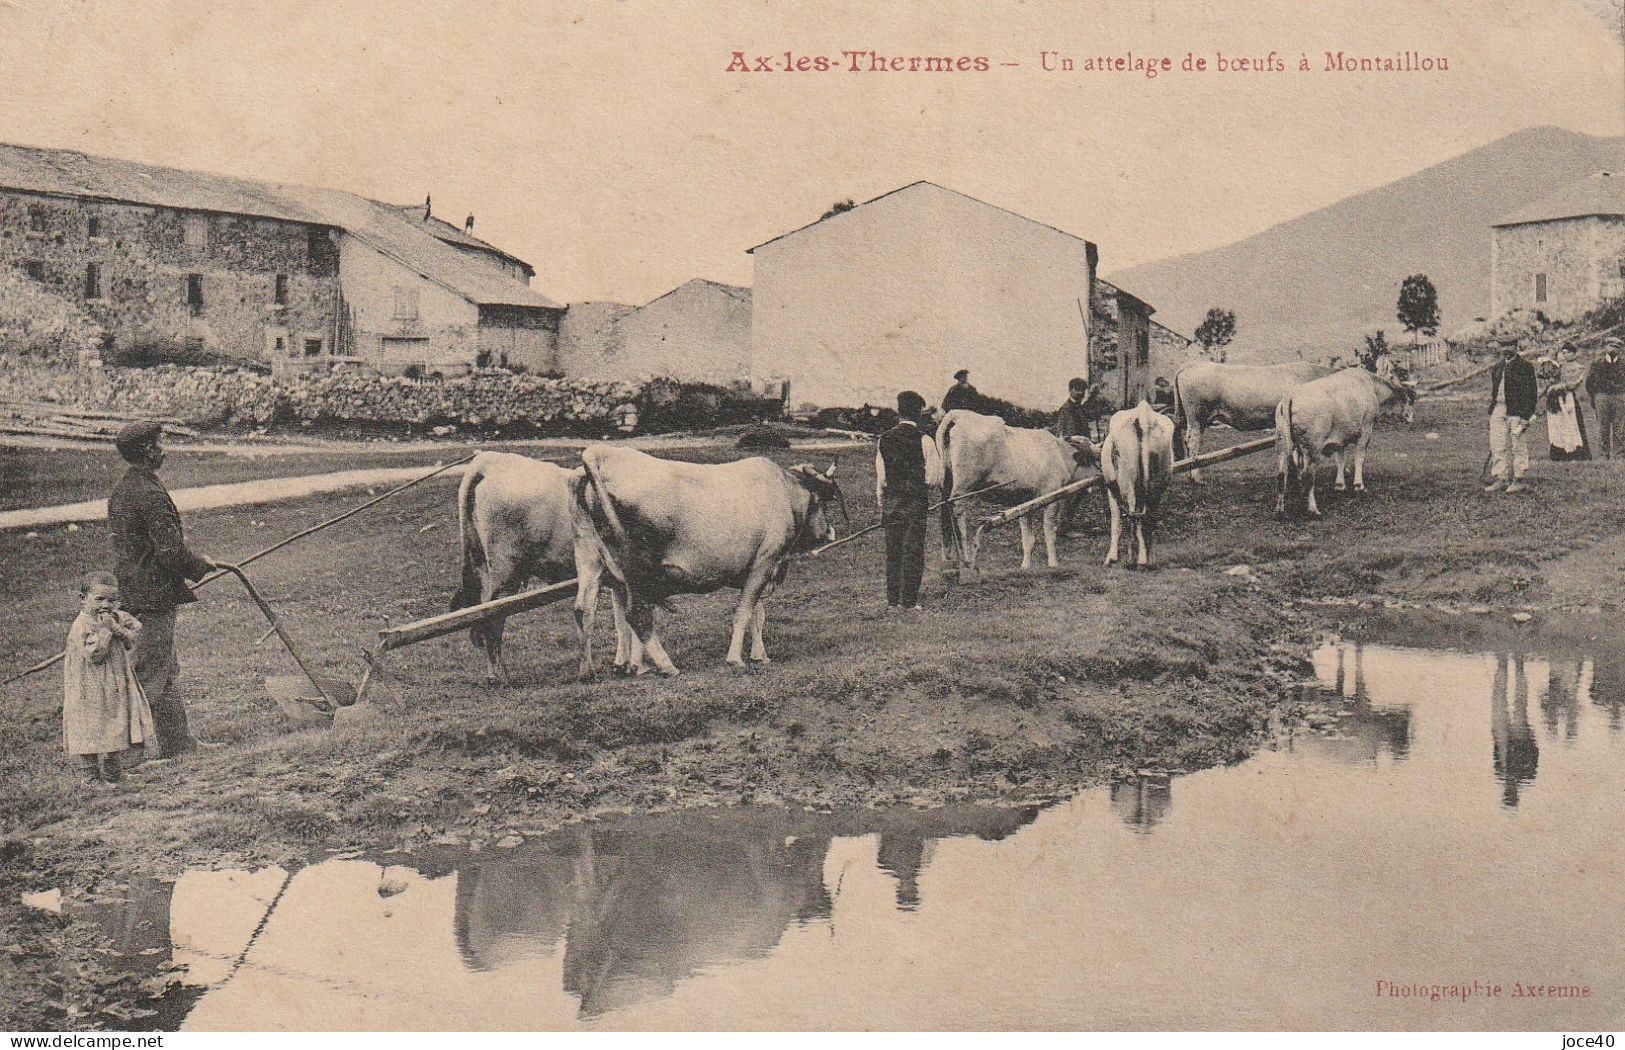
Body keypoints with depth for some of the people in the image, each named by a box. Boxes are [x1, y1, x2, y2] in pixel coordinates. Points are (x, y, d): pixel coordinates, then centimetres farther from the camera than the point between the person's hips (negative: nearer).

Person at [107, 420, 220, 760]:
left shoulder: (119, 490, 11)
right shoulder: (150, 494, -19)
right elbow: (171, 551, -22)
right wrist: (202, 566, -4)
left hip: (131, 590, 10)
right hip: (155, 595, -10)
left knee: (166, 670, 16)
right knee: (150, 675, -3)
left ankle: (179, 742, 23)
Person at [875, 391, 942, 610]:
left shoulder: (884, 440, 3)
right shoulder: (924, 440, -9)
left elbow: (880, 477, 6)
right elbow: (935, 477, -8)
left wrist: (881, 505, 14)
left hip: (890, 502, 3)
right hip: (916, 502, -3)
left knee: (893, 552, 10)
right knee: (913, 551, 2)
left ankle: (892, 600, 11)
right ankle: (909, 601, 1)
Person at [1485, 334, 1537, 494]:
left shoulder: (1525, 367, -4)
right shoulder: (1497, 367, 16)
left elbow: (1530, 393, -7)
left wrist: (1526, 416, -13)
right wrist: (1492, 404, 13)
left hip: (1516, 412, -6)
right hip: (1498, 409, 6)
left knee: (1518, 448, -1)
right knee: (1497, 446, 5)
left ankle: (1518, 480, 4)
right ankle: (1500, 479, 9)